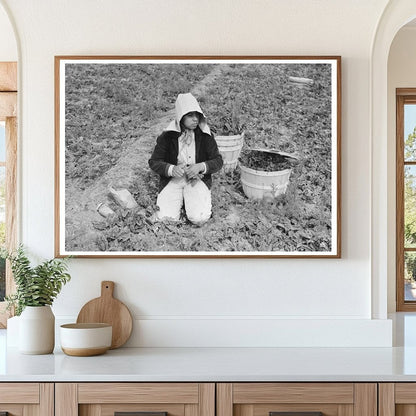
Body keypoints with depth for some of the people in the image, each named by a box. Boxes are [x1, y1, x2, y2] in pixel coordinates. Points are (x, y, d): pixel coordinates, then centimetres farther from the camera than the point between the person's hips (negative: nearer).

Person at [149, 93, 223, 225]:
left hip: (197, 179, 0)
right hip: (173, 179, 0)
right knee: (166, 217, -20)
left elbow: (218, 161, -1)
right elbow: (154, 162, -3)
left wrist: (201, 167, -23)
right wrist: (172, 169, -24)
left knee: (199, 218, -23)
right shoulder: (167, 136, -5)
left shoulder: (204, 136, -3)